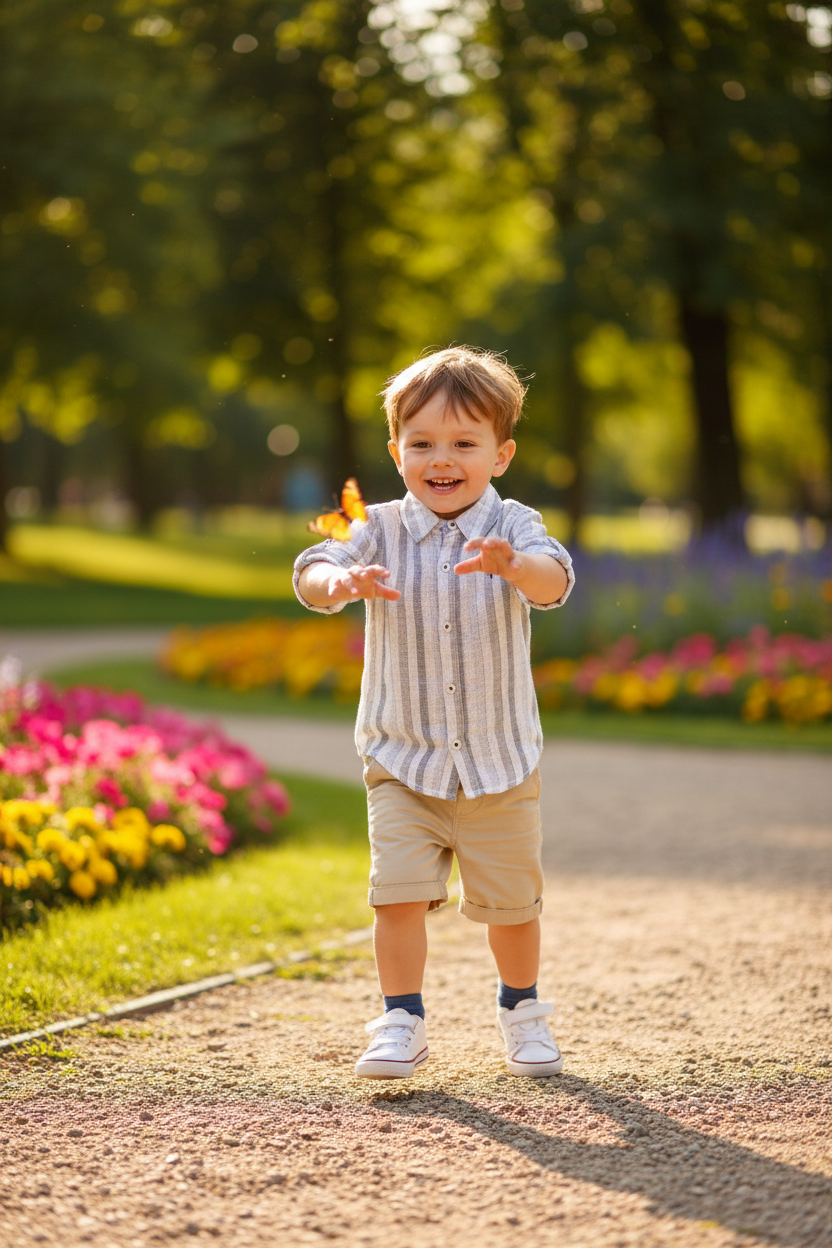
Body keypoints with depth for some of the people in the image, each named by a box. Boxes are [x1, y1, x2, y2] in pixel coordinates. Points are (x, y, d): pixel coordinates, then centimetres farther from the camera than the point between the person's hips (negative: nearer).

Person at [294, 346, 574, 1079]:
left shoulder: (513, 529, -9)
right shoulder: (382, 531, -4)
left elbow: (554, 580, -28)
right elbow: (312, 575, -17)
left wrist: (513, 566, -52)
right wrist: (339, 581, -41)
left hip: (500, 763, 0)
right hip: (402, 759, 0)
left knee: (511, 900, 11)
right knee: (399, 892, -9)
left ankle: (522, 1009, 33)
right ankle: (402, 1024, 4)